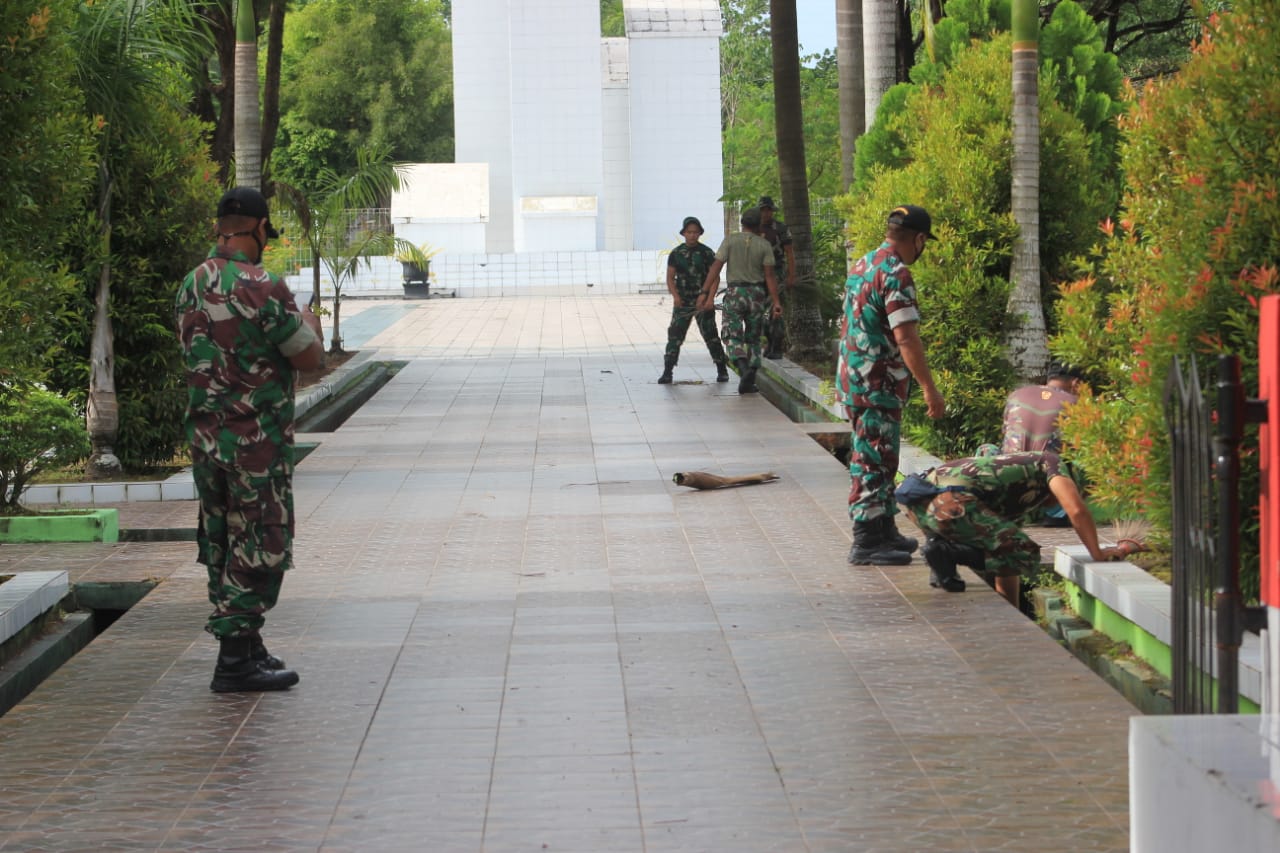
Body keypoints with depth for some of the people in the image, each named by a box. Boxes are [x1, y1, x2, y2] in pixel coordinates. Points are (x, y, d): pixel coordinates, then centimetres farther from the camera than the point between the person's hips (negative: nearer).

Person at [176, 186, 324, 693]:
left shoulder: (191, 286, 6)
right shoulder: (263, 289, -17)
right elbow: (310, 357, -12)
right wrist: (309, 325, 10)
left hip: (204, 437, 8)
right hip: (256, 440, -8)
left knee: (222, 545, 14)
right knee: (259, 548, -1)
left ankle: (244, 647, 23)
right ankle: (236, 661, -1)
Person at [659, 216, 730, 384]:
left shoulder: (706, 253, 0)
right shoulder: (676, 254, 5)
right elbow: (670, 277, 5)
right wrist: (675, 296, -12)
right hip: (682, 302, 1)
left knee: (711, 336, 2)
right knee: (674, 336, -7)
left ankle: (722, 371, 14)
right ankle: (667, 373, -6)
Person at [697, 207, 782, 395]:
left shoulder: (730, 240, -4)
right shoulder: (763, 245, -2)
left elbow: (716, 268, -7)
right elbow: (769, 276, -5)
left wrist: (705, 293, -5)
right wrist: (776, 302, -3)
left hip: (735, 292, -1)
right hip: (757, 293, 2)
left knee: (733, 337, -1)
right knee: (753, 339, 13)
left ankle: (743, 368, -27)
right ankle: (749, 380, 8)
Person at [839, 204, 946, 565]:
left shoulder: (861, 267, 13)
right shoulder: (896, 274, -18)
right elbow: (905, 338, -23)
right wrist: (930, 389, -20)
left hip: (852, 381, 10)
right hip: (877, 386, -10)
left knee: (874, 458, 17)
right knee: (874, 461, -4)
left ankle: (885, 531, 27)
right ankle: (866, 543, 0)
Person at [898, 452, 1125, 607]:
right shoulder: (1050, 462, 17)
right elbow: (1076, 510, -1)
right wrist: (1097, 554, 10)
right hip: (951, 501, -10)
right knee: (1026, 556, -5)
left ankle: (942, 547, 11)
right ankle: (946, 553, -10)